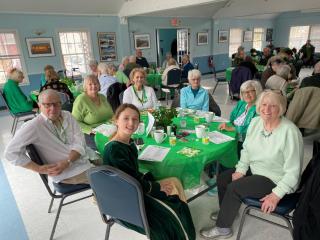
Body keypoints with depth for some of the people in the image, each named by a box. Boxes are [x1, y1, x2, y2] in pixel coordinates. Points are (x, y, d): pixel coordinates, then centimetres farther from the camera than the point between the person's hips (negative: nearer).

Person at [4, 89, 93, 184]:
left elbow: (79, 142, -4)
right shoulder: (33, 126, -13)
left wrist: (67, 162, -20)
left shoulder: (67, 116, 2)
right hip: (70, 171, -5)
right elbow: (11, 152, -14)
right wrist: (39, 168, -16)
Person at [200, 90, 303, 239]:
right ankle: (227, 212, 28)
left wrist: (276, 195, -24)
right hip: (254, 169, 7)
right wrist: (241, 170, -5)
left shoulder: (290, 132, -26)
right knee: (222, 177, 0)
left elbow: (293, 171, -23)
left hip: (275, 180, -7)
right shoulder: (255, 122, -5)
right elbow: (246, 149, 5)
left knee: (234, 188, -19)